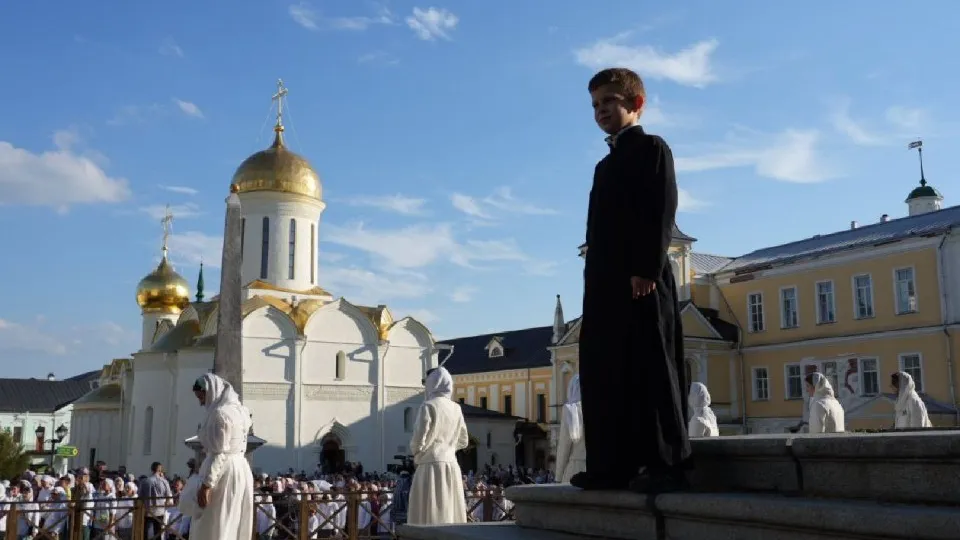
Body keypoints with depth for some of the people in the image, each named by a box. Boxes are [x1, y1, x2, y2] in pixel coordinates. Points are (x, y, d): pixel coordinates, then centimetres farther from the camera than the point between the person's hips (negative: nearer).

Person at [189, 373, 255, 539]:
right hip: (239, 469, 10)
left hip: (224, 473, -9)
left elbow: (218, 454, -20)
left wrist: (205, 485, -20)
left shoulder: (219, 413, -15)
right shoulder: (236, 409, 14)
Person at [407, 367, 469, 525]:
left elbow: (419, 440, -14)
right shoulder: (456, 408, 8)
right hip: (451, 466, 6)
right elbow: (463, 441, 15)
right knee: (450, 515, 10)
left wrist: (415, 451, 6)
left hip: (431, 466, -6)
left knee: (429, 517, -3)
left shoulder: (428, 406, -10)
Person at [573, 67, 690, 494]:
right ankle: (612, 465, 11)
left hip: (640, 280, -9)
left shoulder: (651, 147, 2)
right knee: (605, 376, 6)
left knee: (651, 371, -8)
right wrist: (595, 280, 13)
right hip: (604, 283, 9)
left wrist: (648, 269, -20)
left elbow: (661, 210, -11)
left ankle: (667, 464, -4)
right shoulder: (606, 164, 26)